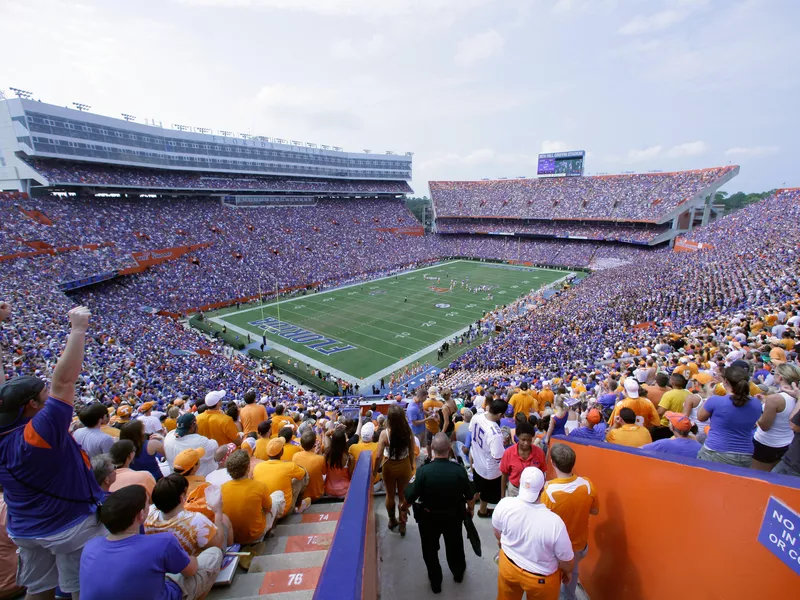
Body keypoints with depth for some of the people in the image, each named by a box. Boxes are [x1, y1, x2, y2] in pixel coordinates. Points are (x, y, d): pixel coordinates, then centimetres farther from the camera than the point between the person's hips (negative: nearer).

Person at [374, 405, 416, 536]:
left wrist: (375, 470, -4)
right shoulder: (408, 432, -19)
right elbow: (412, 452, -6)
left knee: (390, 495, 24)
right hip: (404, 466, 1)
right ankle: (402, 524, 35)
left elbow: (379, 455, -21)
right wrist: (411, 466, 11)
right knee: (403, 495, 22)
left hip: (389, 467, -1)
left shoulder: (385, 433, -26)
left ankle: (392, 520, 44)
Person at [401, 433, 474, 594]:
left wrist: (403, 507, 5)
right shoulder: (459, 470, -25)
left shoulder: (423, 470, -29)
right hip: (453, 516, 2)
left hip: (429, 517, -2)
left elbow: (411, 496, -18)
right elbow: (470, 495, -10)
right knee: (455, 545, 30)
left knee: (430, 550, 25)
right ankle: (458, 573, 55)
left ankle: (435, 582, 45)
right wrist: (470, 509, 13)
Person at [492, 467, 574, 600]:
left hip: (508, 565, 2)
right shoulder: (554, 522, -35)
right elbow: (567, 561, -18)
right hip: (541, 578, -2)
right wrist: (568, 572, 6)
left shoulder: (504, 505, -27)